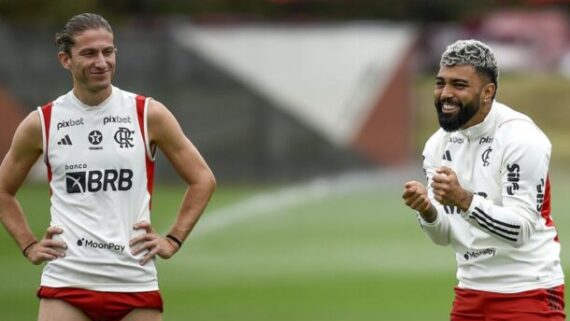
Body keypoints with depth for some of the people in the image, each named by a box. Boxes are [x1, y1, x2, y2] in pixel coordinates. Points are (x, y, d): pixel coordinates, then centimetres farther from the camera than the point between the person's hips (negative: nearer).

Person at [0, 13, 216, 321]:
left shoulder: (149, 114, 2)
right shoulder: (41, 123, 3)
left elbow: (202, 180, 11)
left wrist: (173, 240, 3)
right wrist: (29, 246, 7)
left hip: (135, 281, 0)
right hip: (66, 283, 0)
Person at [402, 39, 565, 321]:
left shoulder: (520, 138, -16)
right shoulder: (438, 144, 6)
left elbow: (520, 230, -22)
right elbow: (445, 235, 7)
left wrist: (463, 199, -34)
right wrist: (427, 211, -15)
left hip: (526, 292, -7)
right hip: (470, 291, 7)